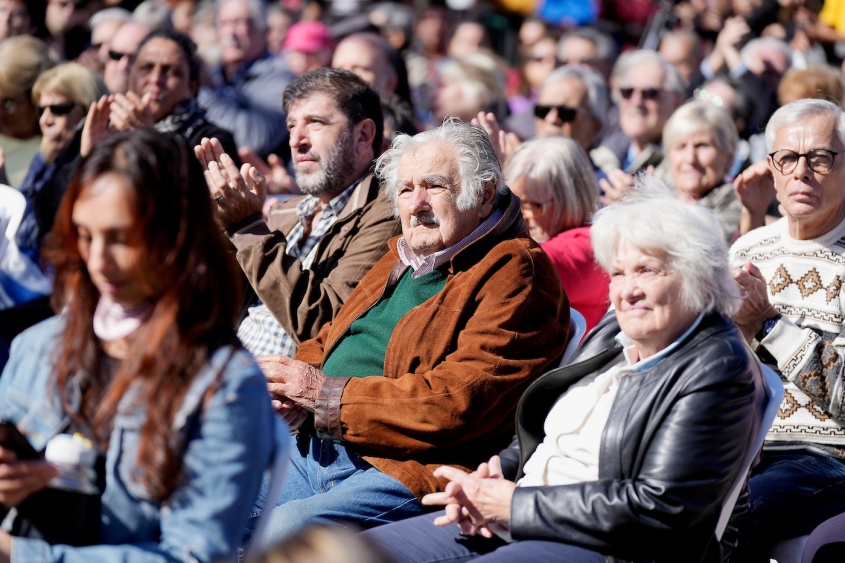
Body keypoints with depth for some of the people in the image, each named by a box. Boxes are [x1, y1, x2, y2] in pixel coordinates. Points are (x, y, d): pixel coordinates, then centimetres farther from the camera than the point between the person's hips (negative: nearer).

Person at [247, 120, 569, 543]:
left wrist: (324, 395, -16)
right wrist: (293, 379, 0)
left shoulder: (513, 274, -9)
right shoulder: (404, 258, 20)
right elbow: (330, 340, 26)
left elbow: (457, 402, -20)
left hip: (414, 471, -9)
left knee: (281, 529, -27)